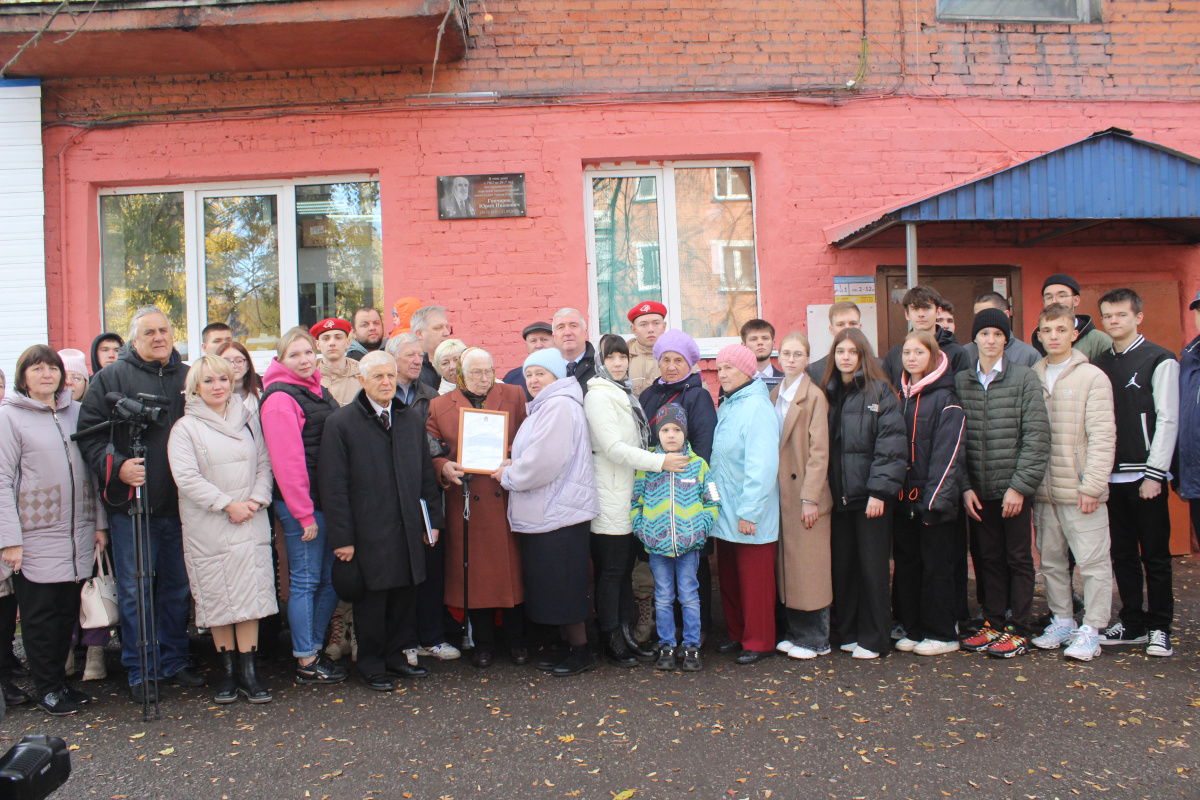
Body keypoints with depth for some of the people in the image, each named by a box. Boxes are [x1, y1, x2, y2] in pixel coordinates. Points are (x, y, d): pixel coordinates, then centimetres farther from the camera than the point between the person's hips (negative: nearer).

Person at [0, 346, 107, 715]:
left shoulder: (76, 411, 10)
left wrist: (99, 522, 9)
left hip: (78, 532, 4)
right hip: (36, 536, -4)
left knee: (68, 610, 11)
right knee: (40, 615, 5)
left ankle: (61, 680, 24)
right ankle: (48, 688, 17)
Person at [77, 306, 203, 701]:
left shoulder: (188, 378, 11)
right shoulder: (111, 378, 0)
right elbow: (89, 434, -3)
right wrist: (117, 467, -18)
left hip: (179, 505, 4)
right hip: (131, 505, -3)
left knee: (177, 587, 12)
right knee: (134, 590, 3)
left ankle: (172, 662, 26)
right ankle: (140, 672, 15)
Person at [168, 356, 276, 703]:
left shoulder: (247, 421, 12)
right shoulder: (185, 428, -2)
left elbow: (264, 465, 10)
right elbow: (186, 478, -11)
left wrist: (256, 500, -7)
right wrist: (228, 504, -14)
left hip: (251, 523, 3)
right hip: (208, 528, -3)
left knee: (251, 593, 0)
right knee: (217, 597, 3)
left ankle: (248, 671, 7)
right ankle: (227, 669, 16)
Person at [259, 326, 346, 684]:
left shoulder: (319, 392, 16)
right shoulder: (280, 398, -11)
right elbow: (287, 462, -16)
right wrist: (304, 514, -16)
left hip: (328, 500, 8)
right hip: (301, 504, -8)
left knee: (330, 579, 12)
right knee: (305, 581, 0)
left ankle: (315, 648, 25)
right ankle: (306, 663, 11)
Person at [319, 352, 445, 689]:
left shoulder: (413, 418, 11)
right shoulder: (340, 423, -5)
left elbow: (426, 473, 15)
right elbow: (334, 486, -7)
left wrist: (433, 519, 10)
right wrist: (342, 537, -10)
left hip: (409, 530, 5)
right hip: (369, 531, -4)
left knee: (405, 595, 11)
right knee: (372, 599, 5)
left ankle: (393, 654, 30)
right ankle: (371, 665, 23)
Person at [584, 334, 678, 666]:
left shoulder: (626, 394, 17)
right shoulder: (598, 396, -10)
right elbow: (613, 448, -18)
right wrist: (660, 462, -19)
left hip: (631, 495, 8)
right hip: (610, 498, -8)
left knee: (626, 567, 13)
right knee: (611, 570, -1)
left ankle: (625, 634, 21)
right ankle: (610, 641, 9)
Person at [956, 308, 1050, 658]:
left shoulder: (1024, 377, -3)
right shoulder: (960, 381, 6)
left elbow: (1037, 437, -8)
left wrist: (1020, 486, -13)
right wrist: (965, 486, -3)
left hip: (1014, 488, -3)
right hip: (979, 490, 3)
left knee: (1018, 559, 6)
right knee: (987, 558, 11)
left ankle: (1019, 630, 16)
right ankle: (993, 624, 23)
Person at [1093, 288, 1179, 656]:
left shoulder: (1159, 360, -2)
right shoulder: (1098, 364, 12)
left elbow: (1168, 419, -8)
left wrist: (1154, 473, -13)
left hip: (1146, 476, -5)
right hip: (1111, 475, 5)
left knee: (1155, 554, 3)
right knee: (1123, 553, 10)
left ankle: (1159, 627, 13)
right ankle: (1132, 623, 20)